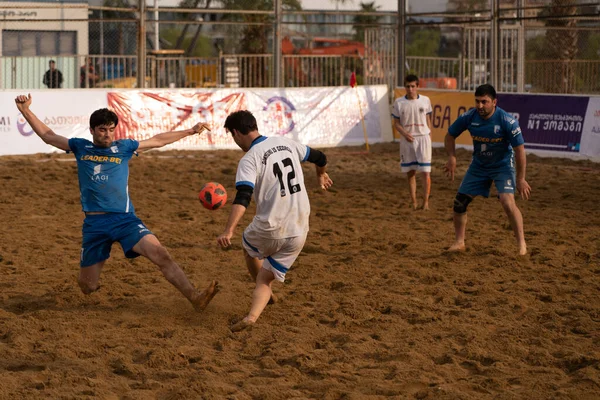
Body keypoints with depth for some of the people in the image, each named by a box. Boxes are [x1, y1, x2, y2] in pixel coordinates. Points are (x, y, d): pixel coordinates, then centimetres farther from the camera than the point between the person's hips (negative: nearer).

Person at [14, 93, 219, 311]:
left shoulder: (124, 147, 9)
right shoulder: (80, 147, 9)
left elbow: (158, 140, 17)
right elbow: (48, 135, 17)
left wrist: (190, 131, 16)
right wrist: (26, 110, 11)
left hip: (125, 219, -1)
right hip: (94, 223, 1)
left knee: (160, 254, -24)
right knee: (87, 288, 6)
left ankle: (195, 298, -30)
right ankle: (89, 277, 45)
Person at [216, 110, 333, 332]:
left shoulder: (249, 160, -13)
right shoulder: (286, 143, 6)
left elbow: (242, 197, -27)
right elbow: (319, 158, 21)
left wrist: (228, 231, -36)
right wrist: (321, 175, 43)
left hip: (270, 230, -5)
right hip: (299, 231, 5)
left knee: (249, 247, 31)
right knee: (266, 278, 14)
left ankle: (267, 296, 45)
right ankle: (252, 315, -11)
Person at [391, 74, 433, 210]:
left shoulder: (425, 100, 1)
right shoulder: (399, 102, 0)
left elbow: (428, 120, 10)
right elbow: (396, 123, 3)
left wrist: (427, 136, 8)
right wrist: (404, 133, -14)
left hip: (423, 138, -1)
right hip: (406, 140, 1)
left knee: (426, 172, -6)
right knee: (410, 172, 5)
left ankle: (425, 201, 1)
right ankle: (414, 202, 12)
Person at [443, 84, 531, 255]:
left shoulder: (507, 121, -25)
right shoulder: (469, 117, -15)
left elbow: (519, 149, -19)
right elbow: (450, 136, 3)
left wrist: (520, 179, -18)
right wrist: (452, 158, -13)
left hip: (503, 165, -4)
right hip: (478, 166, 4)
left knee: (507, 201, -23)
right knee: (460, 201, 1)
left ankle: (521, 243, -8)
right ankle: (459, 242, 19)